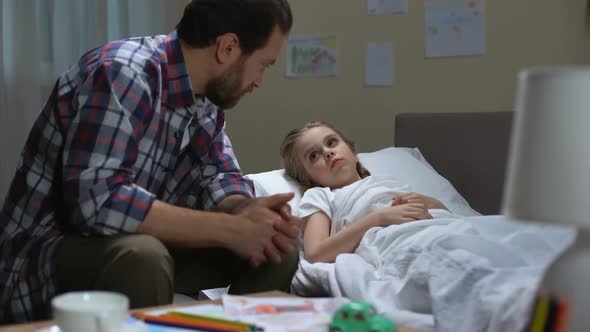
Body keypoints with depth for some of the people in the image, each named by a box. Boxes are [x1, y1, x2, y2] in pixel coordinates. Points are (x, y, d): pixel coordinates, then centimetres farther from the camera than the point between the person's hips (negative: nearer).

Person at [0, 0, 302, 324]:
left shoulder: (207, 96, 1)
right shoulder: (123, 72, -25)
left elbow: (218, 177, 2)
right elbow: (97, 202, -35)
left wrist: (250, 212, -22)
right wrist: (228, 229, -30)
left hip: (144, 245, 7)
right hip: (47, 254, -7)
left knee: (277, 252, -3)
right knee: (142, 256, -37)